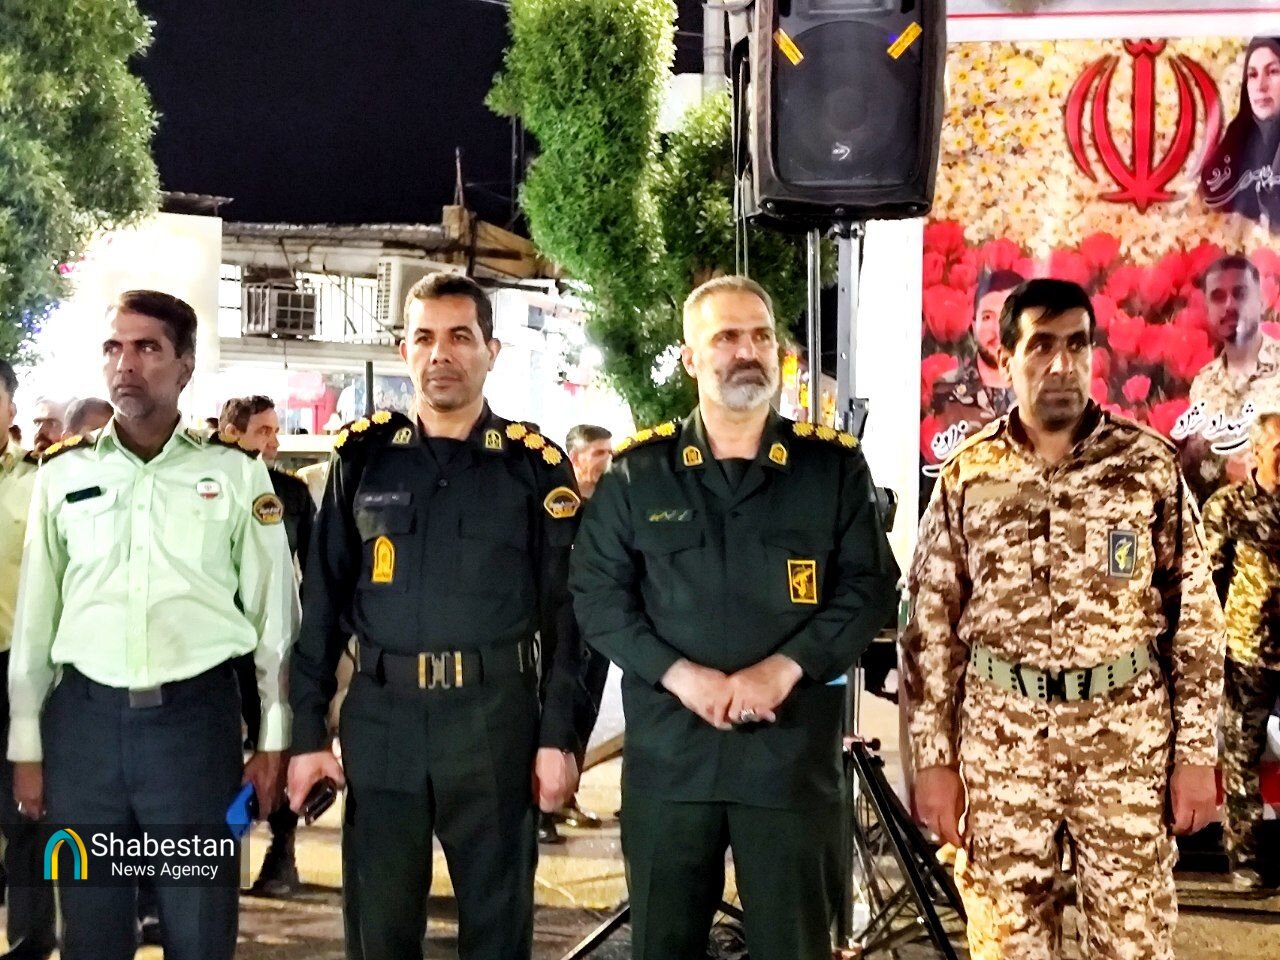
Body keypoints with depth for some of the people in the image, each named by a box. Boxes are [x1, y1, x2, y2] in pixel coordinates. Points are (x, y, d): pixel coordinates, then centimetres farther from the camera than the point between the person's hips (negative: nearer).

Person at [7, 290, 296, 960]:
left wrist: (274, 740, 1)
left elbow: (273, 614, 4)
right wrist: (26, 745, 7)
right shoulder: (63, 476, 7)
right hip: (84, 716, 2)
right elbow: (35, 620, 9)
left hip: (196, 715, -2)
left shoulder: (236, 473, 2)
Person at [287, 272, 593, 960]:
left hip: (496, 721, -1)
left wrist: (560, 736, -5)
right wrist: (307, 731, 1)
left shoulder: (536, 464, 2)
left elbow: (565, 611, 1)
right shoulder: (363, 456, 5)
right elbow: (322, 602, 5)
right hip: (381, 721, 1)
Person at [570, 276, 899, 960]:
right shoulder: (636, 471, 5)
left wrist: (784, 668, -13)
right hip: (666, 750, 1)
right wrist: (680, 675, -12)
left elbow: (871, 589, 1)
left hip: (792, 750, 0)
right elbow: (596, 595, 2)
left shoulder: (834, 466, 4)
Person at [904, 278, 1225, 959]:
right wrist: (933, 756, -1)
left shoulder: (1150, 465, 0)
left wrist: (1196, 751, -2)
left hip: (1128, 738, 0)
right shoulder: (966, 475, 1)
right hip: (999, 741, 1)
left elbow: (1195, 614, 1)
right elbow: (931, 625, 3)